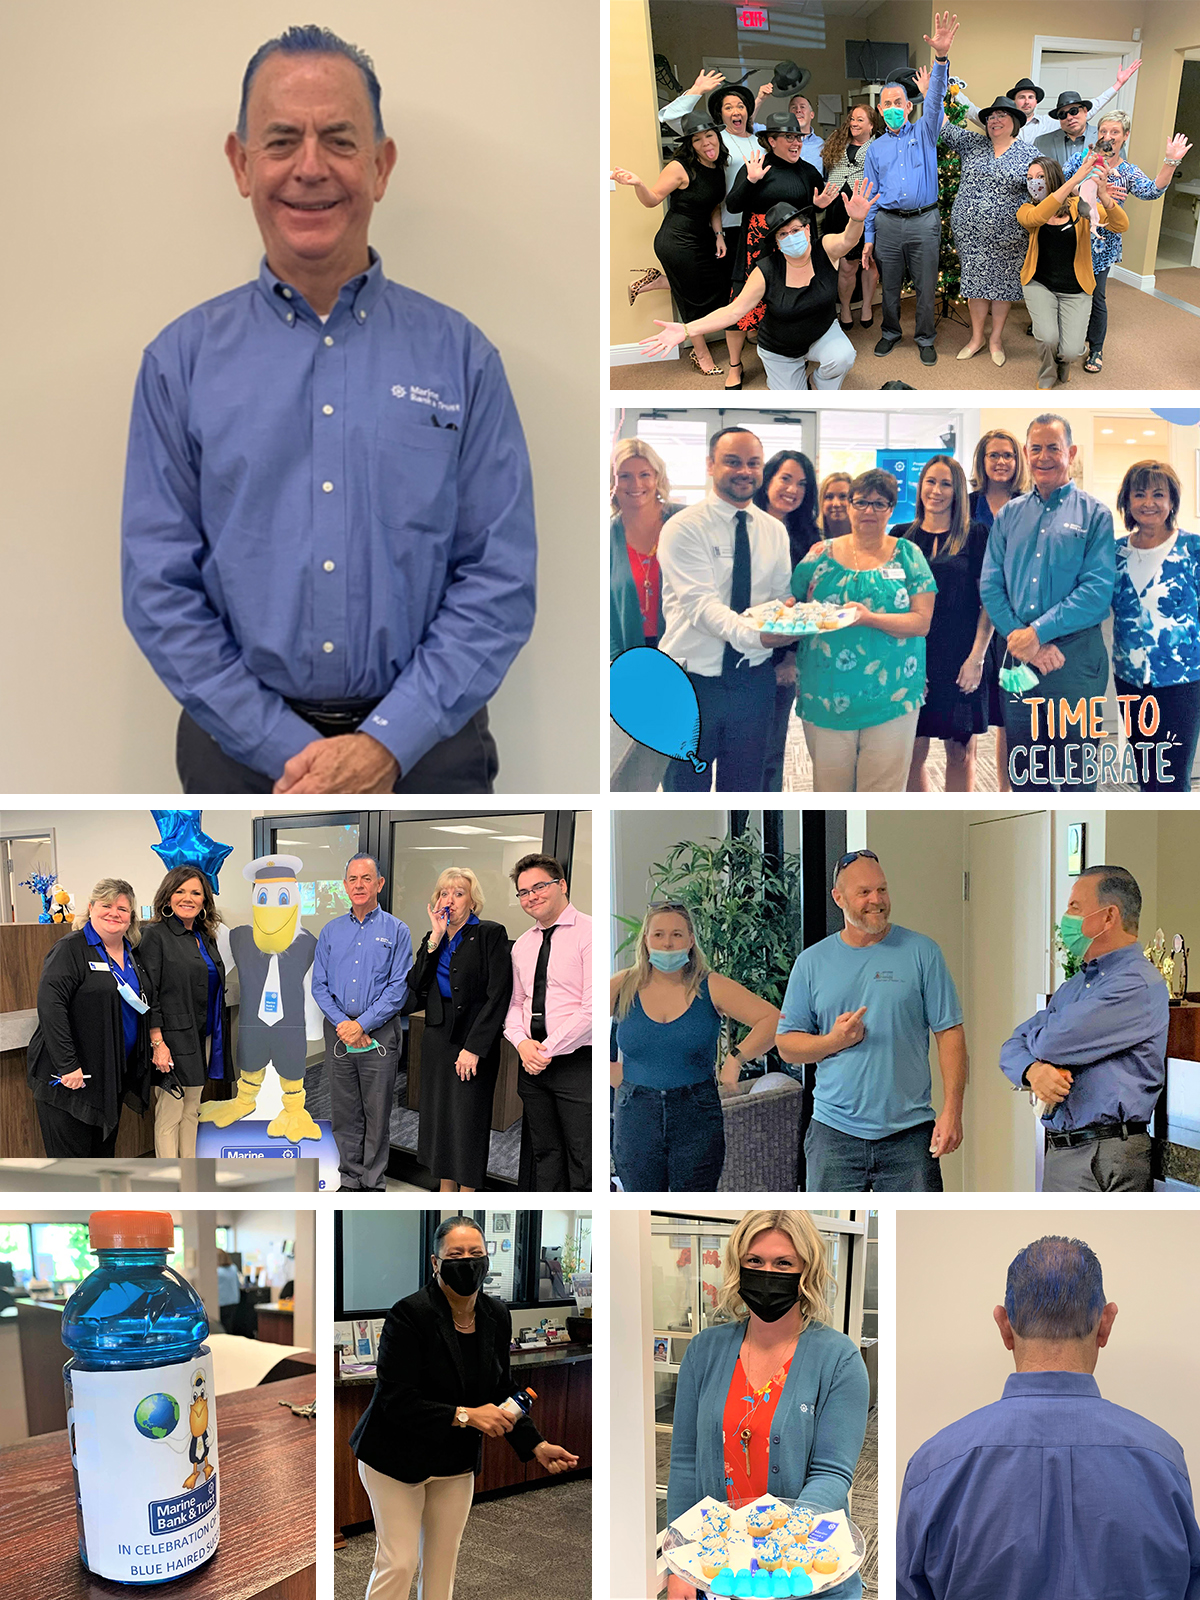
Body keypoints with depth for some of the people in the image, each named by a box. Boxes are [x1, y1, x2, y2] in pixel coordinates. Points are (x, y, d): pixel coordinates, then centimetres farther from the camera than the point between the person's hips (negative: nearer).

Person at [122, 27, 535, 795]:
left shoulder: (461, 356, -1)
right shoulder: (181, 361, 0)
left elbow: (500, 582, -5)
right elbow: (160, 590, -3)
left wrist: (385, 744, -14)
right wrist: (288, 750, -12)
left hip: (424, 749, 0)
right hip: (244, 751, 0)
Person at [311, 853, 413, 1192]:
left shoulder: (397, 931, -1)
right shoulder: (330, 931, 10)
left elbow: (398, 988, -7)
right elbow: (319, 985, 7)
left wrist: (362, 1024, -13)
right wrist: (341, 1023, -8)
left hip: (379, 1033, -3)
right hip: (339, 1032, 3)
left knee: (377, 1113, 2)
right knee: (344, 1113, 8)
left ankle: (374, 1183, 12)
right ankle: (349, 1179, 19)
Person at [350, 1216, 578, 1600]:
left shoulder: (497, 1316, -2)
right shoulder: (410, 1314, -22)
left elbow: (502, 1393, 6)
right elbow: (396, 1400, -24)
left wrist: (536, 1445, -6)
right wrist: (465, 1416, -30)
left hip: (457, 1462, 6)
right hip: (397, 1457, -6)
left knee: (443, 1559, 13)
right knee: (399, 1562, -6)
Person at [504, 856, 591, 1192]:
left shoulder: (588, 933, -9)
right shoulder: (522, 946, 15)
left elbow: (593, 1007, -16)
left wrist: (547, 1049, -13)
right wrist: (522, 1042, -4)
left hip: (577, 1063, -7)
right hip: (532, 1063, 7)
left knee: (584, 1163, -5)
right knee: (546, 1154, 13)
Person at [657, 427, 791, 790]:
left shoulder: (774, 531, 8)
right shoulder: (683, 528, -10)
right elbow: (700, 602, -22)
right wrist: (753, 634, -40)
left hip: (754, 679, 5)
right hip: (693, 681, -4)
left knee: (745, 787, 15)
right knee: (685, 788, 6)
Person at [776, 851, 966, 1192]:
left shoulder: (921, 952, 2)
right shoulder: (811, 962, 6)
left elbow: (950, 1034, 0)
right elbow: (786, 1044, 8)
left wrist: (952, 1110, -8)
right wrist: (833, 1040, -12)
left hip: (909, 1132, -1)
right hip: (834, 1134, 1)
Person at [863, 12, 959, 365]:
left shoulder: (924, 133, 6)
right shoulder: (875, 149, 10)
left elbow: (935, 99, -12)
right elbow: (870, 195, 9)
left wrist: (941, 57, -30)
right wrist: (868, 238, 2)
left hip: (924, 221, -1)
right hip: (888, 223, 2)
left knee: (926, 286, 4)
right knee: (890, 286, 11)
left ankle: (925, 339, 18)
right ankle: (890, 333, 30)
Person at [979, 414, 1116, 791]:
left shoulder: (1094, 514, 0)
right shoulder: (1009, 515, 11)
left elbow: (1098, 590, -11)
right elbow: (990, 586, 4)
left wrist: (1038, 632, -17)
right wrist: (1020, 638, -11)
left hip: (1075, 659, -3)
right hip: (1018, 658, 4)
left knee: (1076, 774, 4)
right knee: (1023, 773, 11)